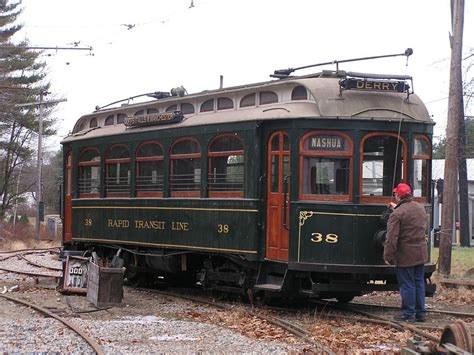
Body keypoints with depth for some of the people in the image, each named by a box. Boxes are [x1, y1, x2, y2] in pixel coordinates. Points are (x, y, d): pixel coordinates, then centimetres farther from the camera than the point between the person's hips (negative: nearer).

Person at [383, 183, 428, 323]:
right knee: (419, 283, 14)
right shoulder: (420, 208, 6)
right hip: (421, 253, 7)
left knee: (407, 285, 0)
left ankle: (408, 314, 4)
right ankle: (420, 313, 19)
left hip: (405, 255, -7)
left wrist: (388, 256, -12)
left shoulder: (397, 214, -18)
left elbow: (391, 238, -20)